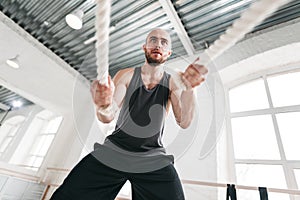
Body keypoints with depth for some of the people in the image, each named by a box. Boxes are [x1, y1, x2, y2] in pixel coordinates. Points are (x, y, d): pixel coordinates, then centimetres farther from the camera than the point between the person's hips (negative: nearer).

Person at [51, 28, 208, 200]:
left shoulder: (172, 83, 0)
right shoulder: (126, 75, 0)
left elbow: (184, 122, -13)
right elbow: (108, 117, -11)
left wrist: (189, 88, -31)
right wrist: (104, 106, -35)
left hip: (153, 161, 0)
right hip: (113, 152, 1)